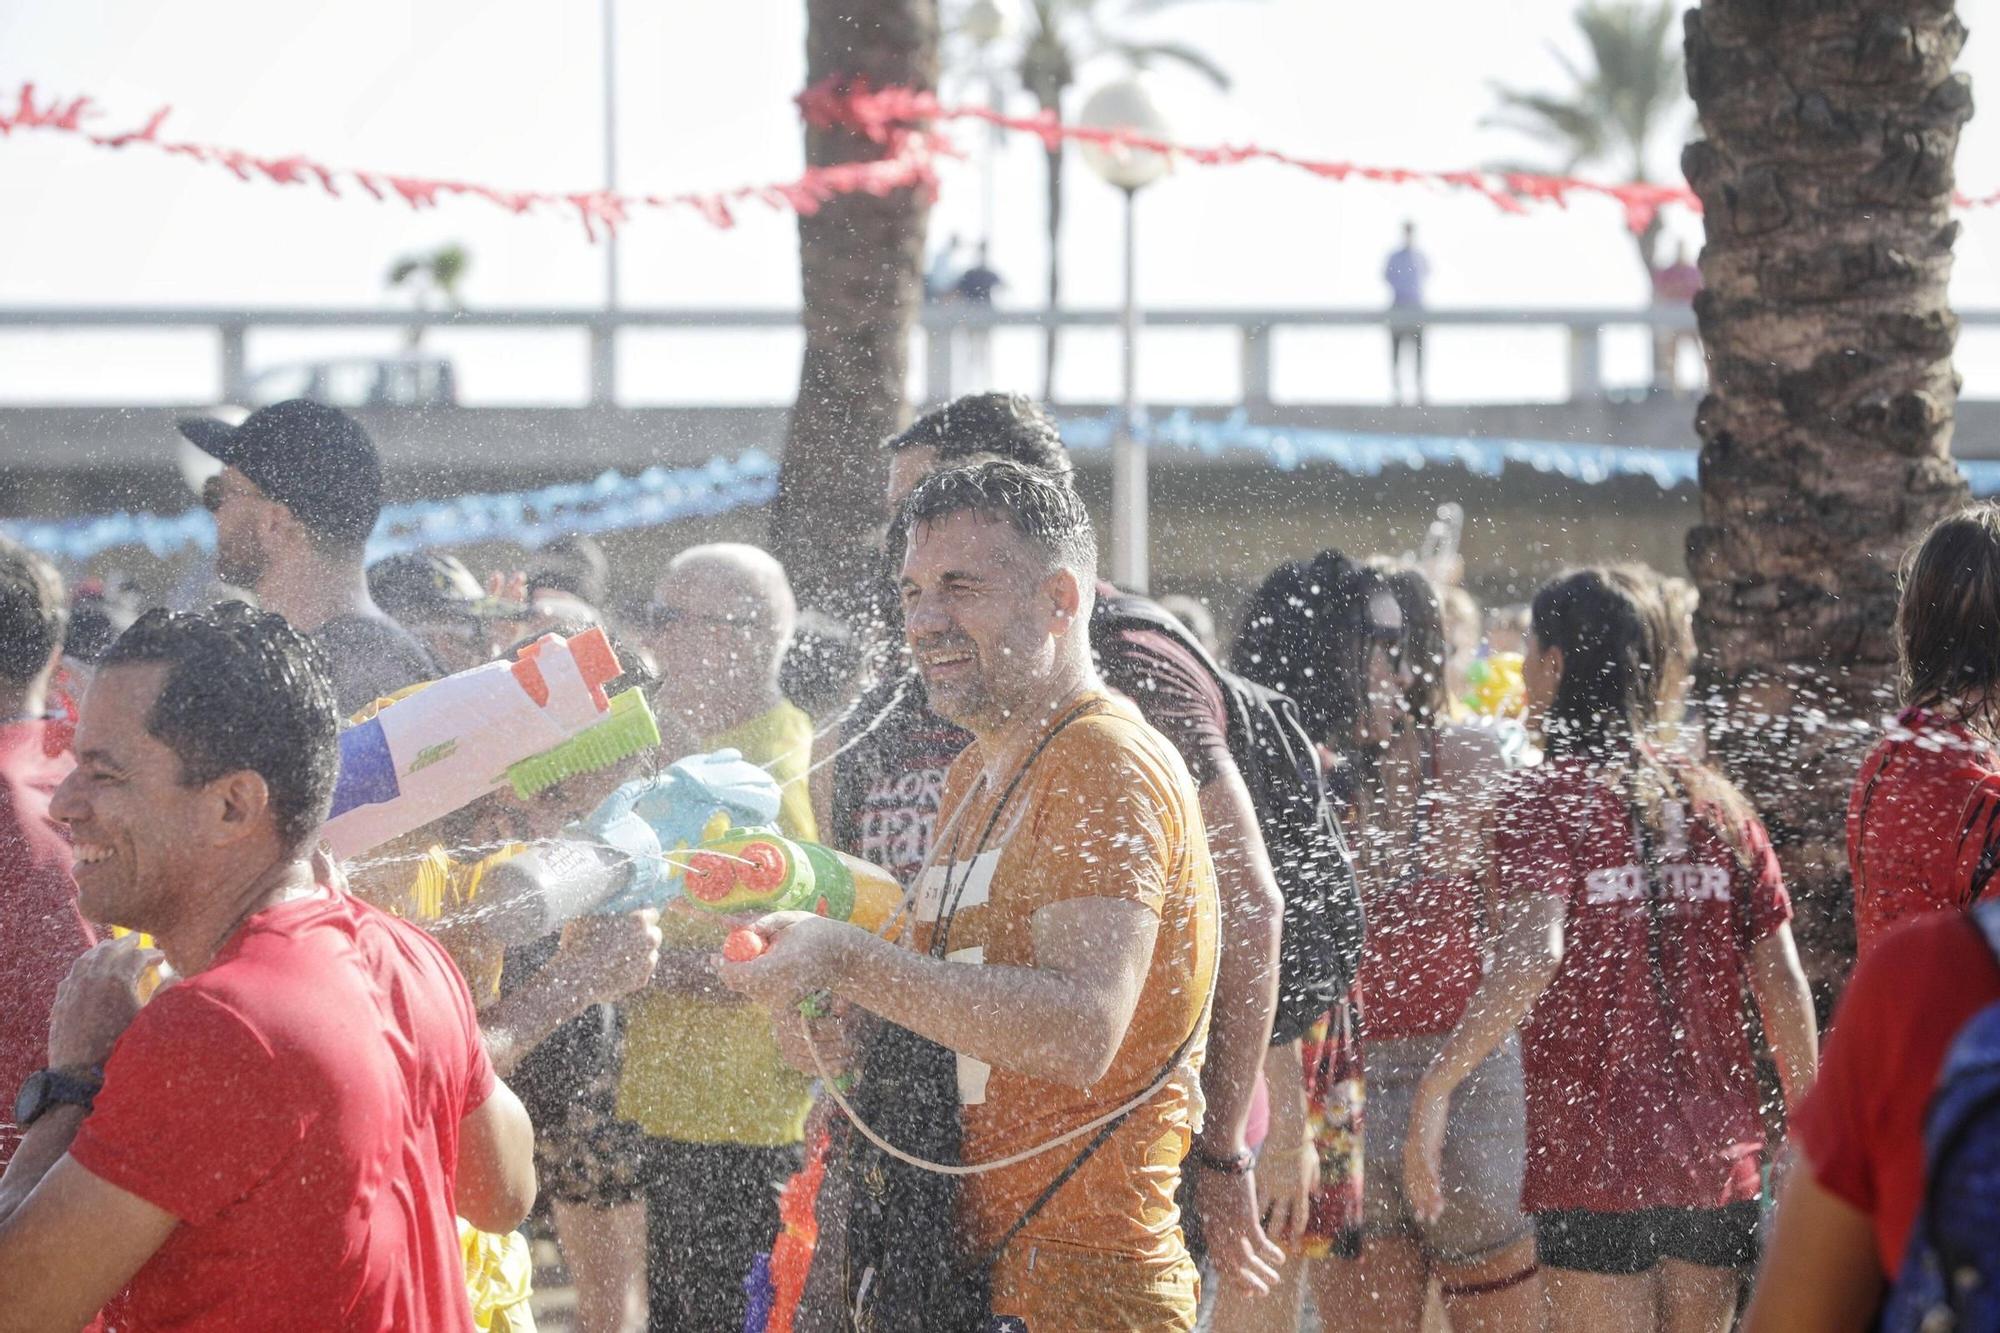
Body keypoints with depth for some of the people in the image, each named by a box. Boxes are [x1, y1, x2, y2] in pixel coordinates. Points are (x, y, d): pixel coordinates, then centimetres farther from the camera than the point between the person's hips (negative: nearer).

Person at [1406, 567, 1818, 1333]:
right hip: (1719, 1159, 5)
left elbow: (1532, 958, -24)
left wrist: (1435, 1087, -26)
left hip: (1593, 1160, -5)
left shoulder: (1544, 800, -7)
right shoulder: (1717, 804, 9)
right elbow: (1784, 986, 6)